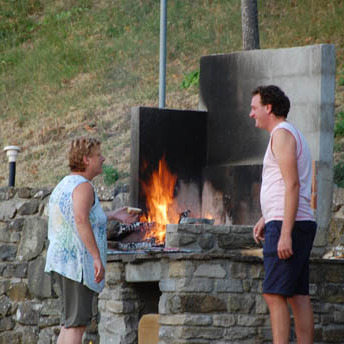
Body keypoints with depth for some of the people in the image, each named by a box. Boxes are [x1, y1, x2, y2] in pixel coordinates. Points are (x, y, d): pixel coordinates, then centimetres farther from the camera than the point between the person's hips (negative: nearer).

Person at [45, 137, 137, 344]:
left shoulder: (65, 185, 17)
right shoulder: (83, 186, -13)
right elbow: (81, 220, -29)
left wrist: (112, 216, 33)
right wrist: (97, 258, -30)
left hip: (62, 258, 10)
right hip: (76, 261, -10)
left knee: (70, 322, 15)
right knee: (76, 322, -10)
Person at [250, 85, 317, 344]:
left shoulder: (282, 134, -10)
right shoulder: (293, 134, 22)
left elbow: (292, 185, -19)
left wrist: (285, 233, -23)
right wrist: (265, 219, 27)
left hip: (288, 225, -10)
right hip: (302, 225, 10)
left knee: (274, 294, -13)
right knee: (298, 295, 7)